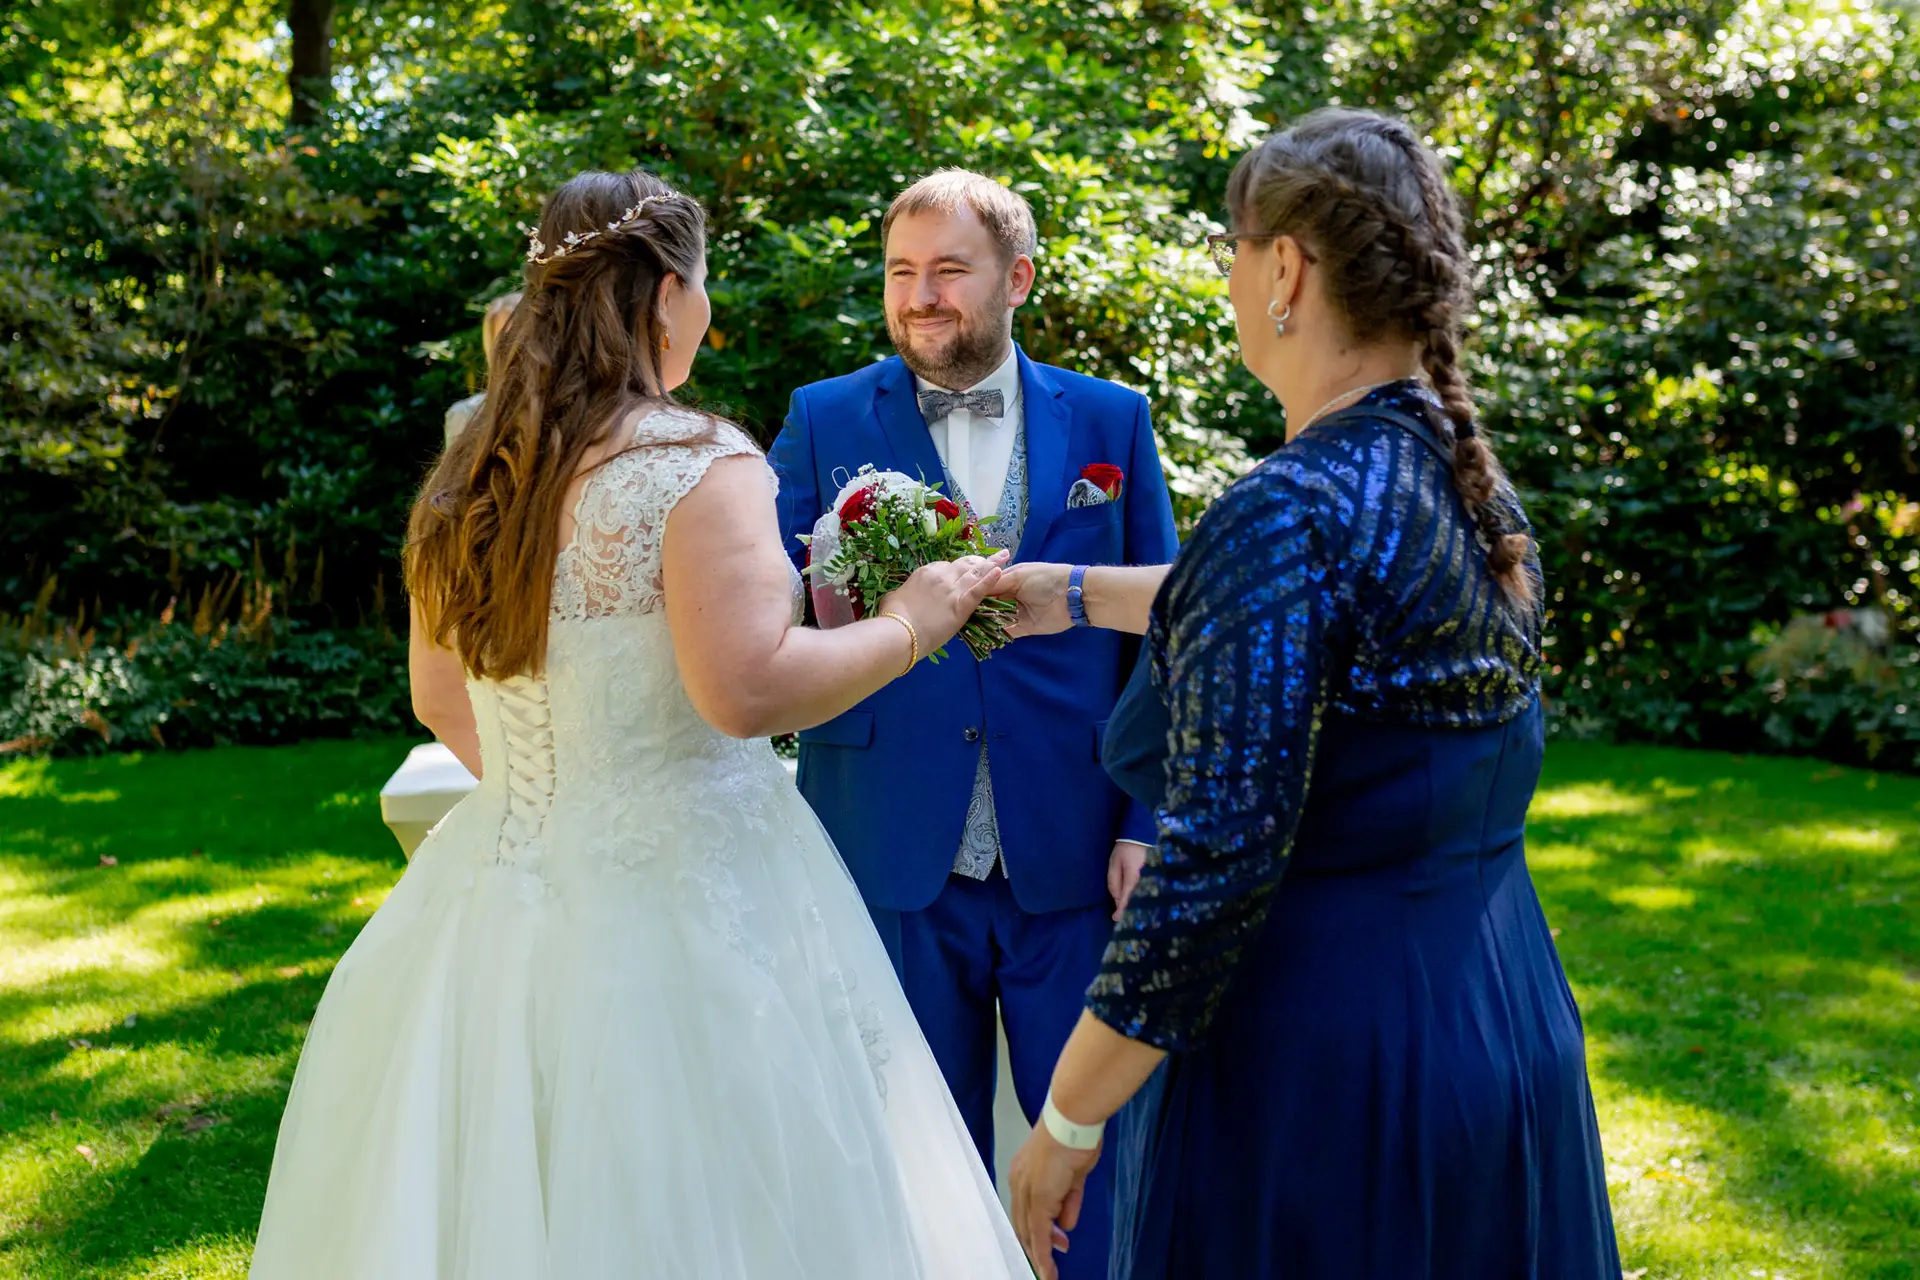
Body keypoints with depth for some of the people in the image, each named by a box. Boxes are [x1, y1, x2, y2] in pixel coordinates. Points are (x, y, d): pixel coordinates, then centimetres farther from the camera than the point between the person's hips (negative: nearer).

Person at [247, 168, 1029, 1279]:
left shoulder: (470, 480, 8)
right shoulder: (699, 462, -14)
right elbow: (745, 690, -23)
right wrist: (909, 623, -9)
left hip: (506, 889, 7)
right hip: (679, 909, -7)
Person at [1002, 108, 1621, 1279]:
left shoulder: (1293, 510, -21)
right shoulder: (1478, 487, 4)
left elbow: (1216, 866, -25)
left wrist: (1066, 1125, -17)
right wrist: (1070, 593, 31)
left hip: (1319, 1047, -8)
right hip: (1508, 1018, 8)